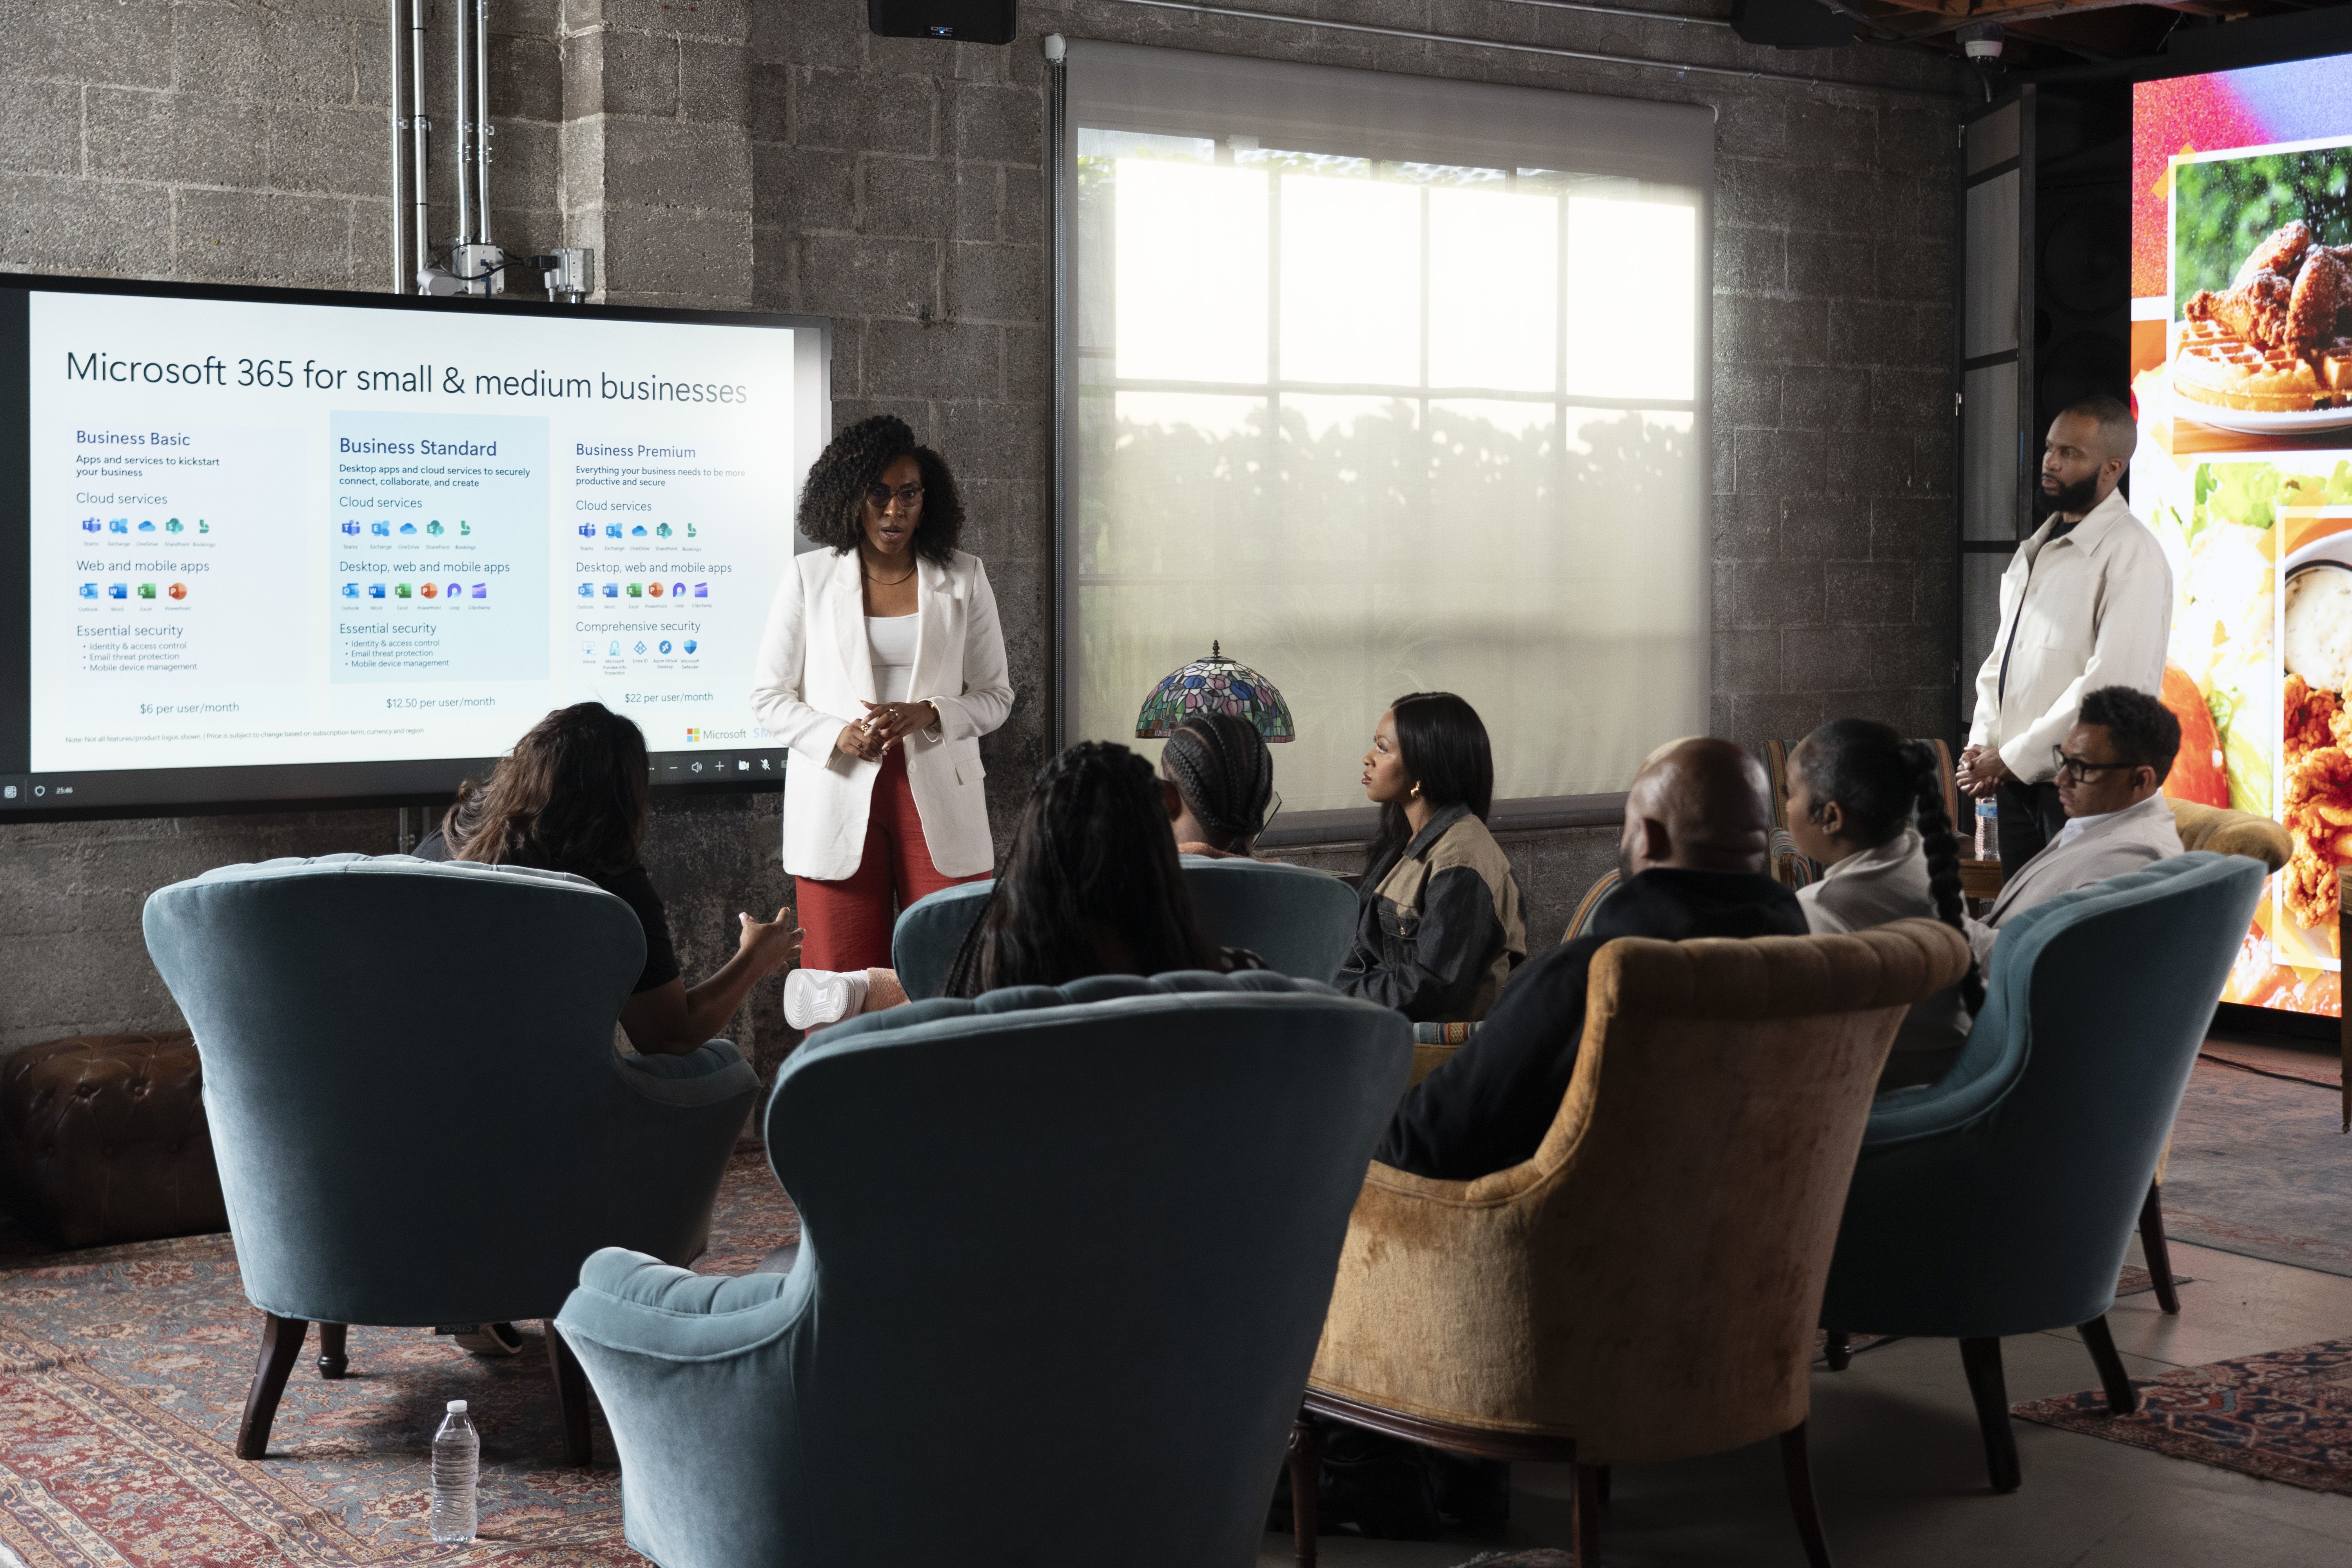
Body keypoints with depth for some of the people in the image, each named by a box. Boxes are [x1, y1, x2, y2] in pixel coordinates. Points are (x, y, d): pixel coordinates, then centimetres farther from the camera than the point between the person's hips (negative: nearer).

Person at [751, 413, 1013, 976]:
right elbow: (769, 696, 8)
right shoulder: (808, 578, 7)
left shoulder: (964, 579, 8)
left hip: (939, 803, 0)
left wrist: (929, 715, -11)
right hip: (840, 799, 0)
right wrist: (837, 735, -11)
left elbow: (995, 695, 10)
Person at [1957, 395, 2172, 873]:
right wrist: (1983, 744, 2)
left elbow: (2113, 682, -19)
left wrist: (2014, 757, -16)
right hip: (2015, 779, 8)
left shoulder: (2130, 553, -12)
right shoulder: (2033, 550, 15)